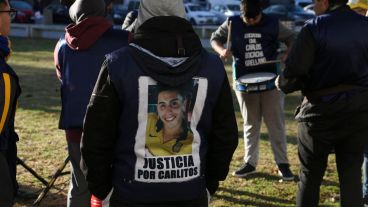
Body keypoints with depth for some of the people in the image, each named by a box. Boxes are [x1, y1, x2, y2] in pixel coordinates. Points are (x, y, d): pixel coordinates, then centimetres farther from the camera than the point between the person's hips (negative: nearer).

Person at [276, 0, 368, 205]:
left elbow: (292, 77, -17)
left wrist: (281, 82, 4)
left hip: (321, 111, -4)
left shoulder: (314, 28, -13)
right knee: (352, 175, 13)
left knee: (310, 176, 11)